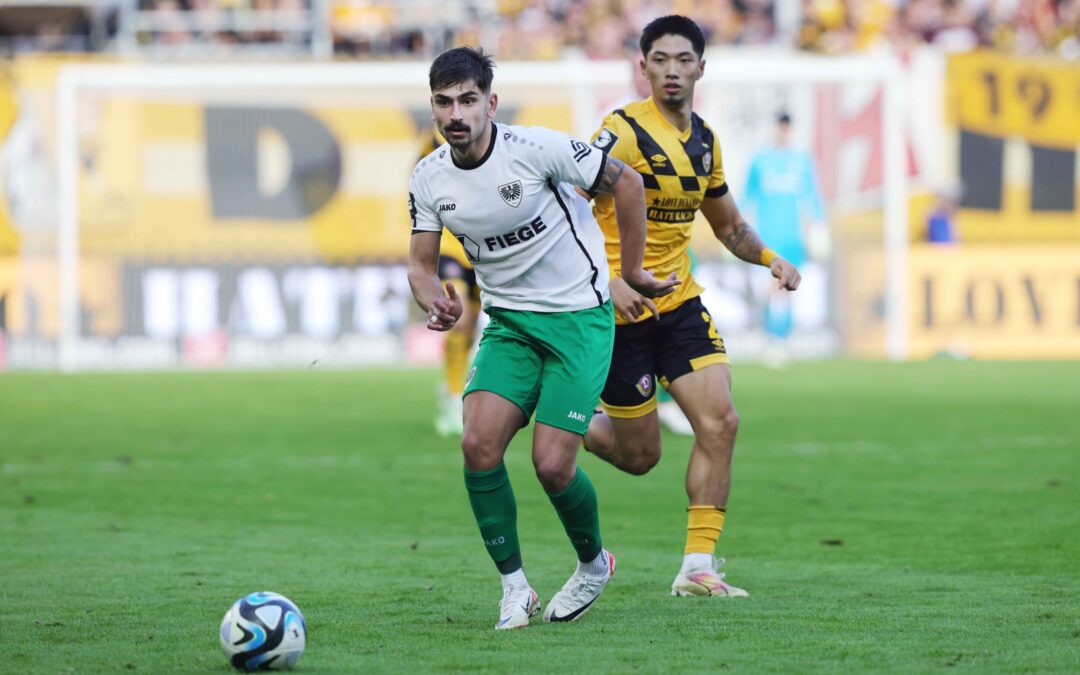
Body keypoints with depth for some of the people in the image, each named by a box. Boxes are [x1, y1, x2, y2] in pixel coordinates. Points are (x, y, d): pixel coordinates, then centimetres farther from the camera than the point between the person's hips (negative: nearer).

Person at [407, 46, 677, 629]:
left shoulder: (537, 148, -18)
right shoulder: (428, 179, -3)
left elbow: (626, 183, -7)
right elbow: (421, 262, 5)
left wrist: (632, 272, 1)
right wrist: (436, 302, -19)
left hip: (580, 318, -4)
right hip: (508, 321, 5)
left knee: (552, 466, -12)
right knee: (478, 445, -17)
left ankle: (593, 565, 20)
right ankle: (514, 588, -1)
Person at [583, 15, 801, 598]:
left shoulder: (704, 141, 9)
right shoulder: (623, 131, -15)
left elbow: (728, 225, 23)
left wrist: (769, 258, 5)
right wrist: (609, 280, -33)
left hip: (680, 303, 6)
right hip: (621, 310, -6)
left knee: (719, 421, -11)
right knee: (639, 456, 0)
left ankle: (697, 567, -5)